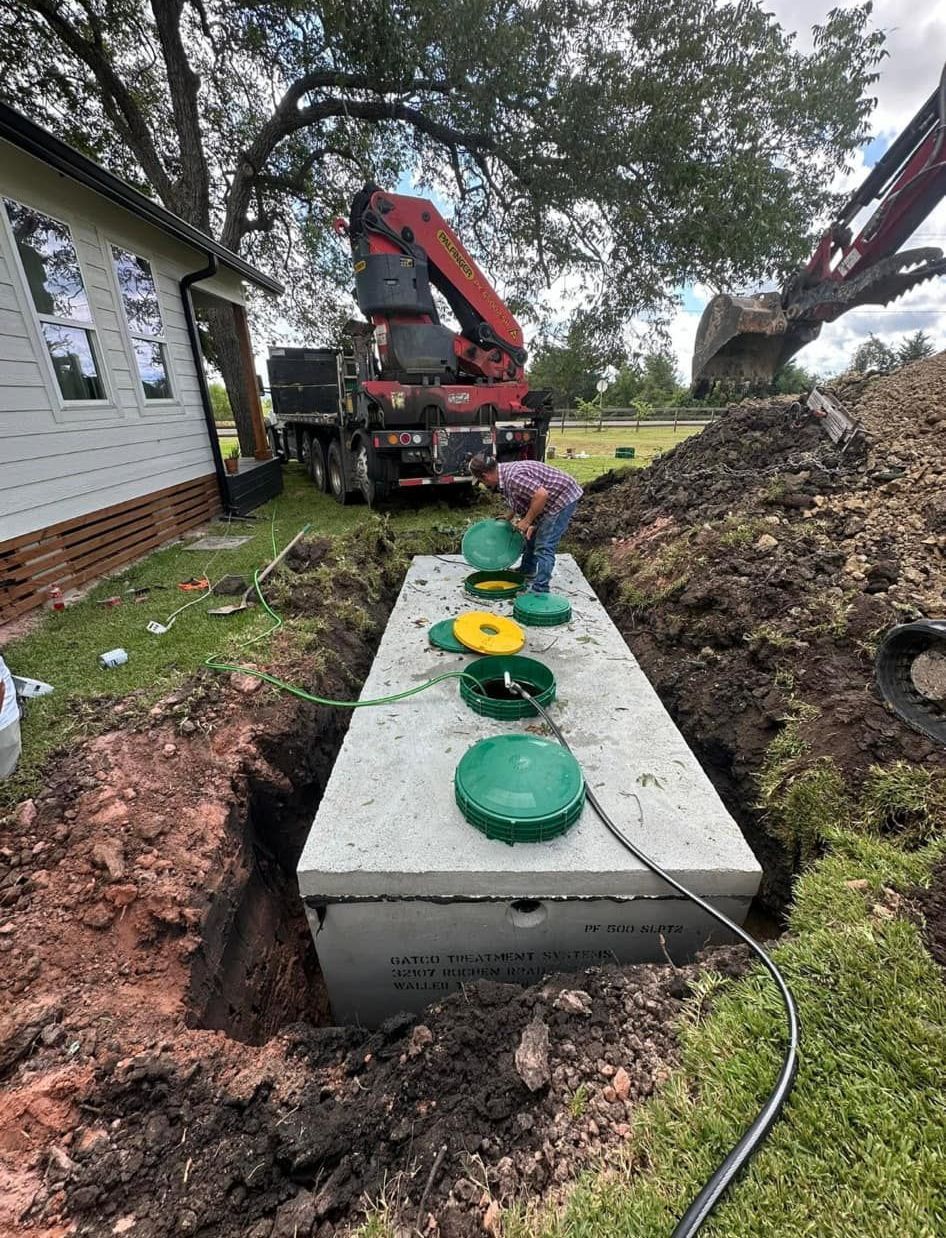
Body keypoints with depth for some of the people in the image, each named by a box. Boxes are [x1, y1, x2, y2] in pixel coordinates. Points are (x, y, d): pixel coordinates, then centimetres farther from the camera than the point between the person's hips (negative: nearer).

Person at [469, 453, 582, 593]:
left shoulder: (512, 477, -29)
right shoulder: (505, 473, 4)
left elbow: (541, 495, -36)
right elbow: (520, 500, 19)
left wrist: (527, 521, -26)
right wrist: (508, 519, 22)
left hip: (563, 498, -11)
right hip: (550, 500, 11)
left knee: (544, 546, -13)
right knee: (532, 535, 24)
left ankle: (539, 591, -10)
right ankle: (527, 571, 41)